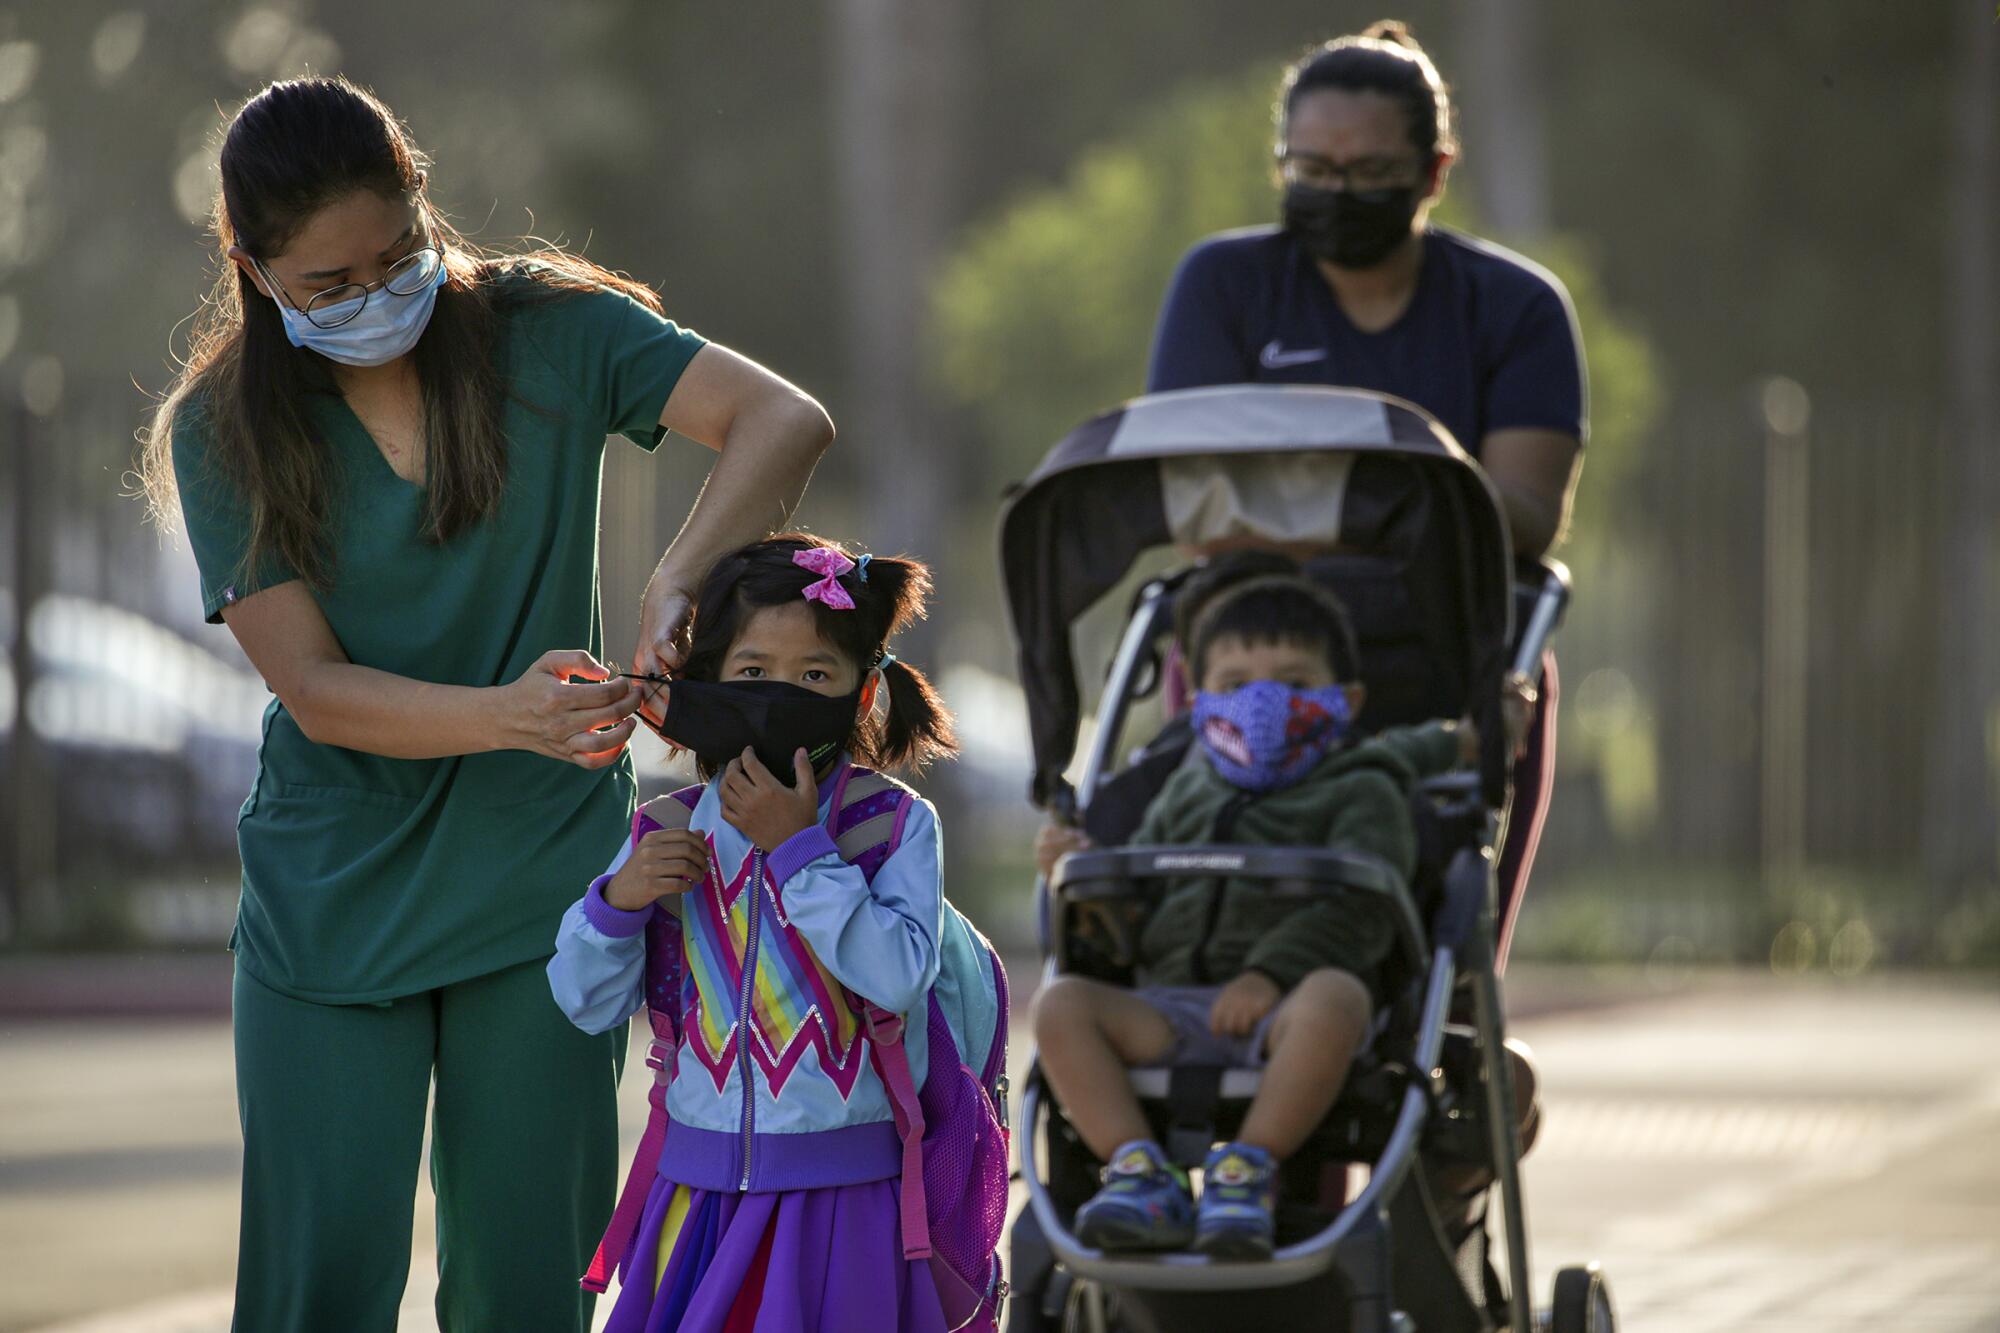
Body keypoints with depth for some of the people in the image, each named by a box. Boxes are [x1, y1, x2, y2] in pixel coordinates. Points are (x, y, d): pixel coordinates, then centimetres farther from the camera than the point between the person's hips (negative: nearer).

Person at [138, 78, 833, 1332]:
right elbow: (317, 692, -10)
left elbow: (787, 421, -15)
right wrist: (513, 716, -28)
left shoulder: (548, 335, -4)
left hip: (541, 889, 0)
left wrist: (678, 582, -34)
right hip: (335, 903, 0)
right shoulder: (223, 432, -3)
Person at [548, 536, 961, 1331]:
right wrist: (620, 899, -10)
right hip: (700, 1195, 3)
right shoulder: (672, 836, 5)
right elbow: (588, 1005, 8)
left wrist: (799, 847, -18)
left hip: (840, 1197, -3)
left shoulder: (897, 827, -4)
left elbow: (898, 977, -20)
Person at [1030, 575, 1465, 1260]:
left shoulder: (1358, 794, 12)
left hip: (1286, 1009, -4)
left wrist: (1271, 974, -22)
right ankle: (1140, 1175, -32)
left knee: (1335, 996, -39)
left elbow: (1356, 910, -7)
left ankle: (1245, 1171, -39)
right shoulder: (1188, 793, 29)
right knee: (1061, 1004, -23)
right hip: (1172, 1008, 4)